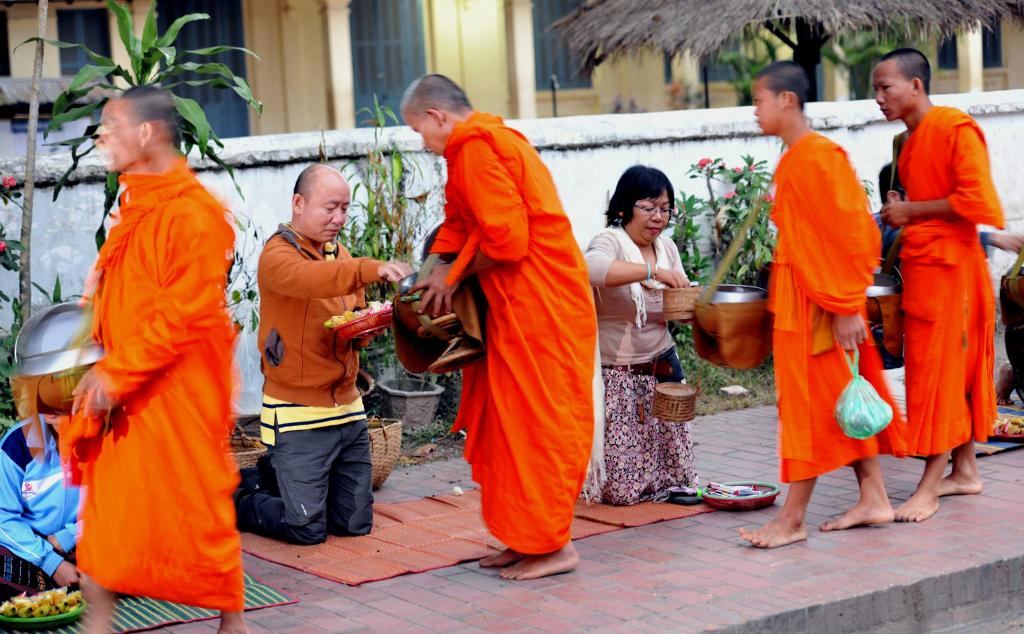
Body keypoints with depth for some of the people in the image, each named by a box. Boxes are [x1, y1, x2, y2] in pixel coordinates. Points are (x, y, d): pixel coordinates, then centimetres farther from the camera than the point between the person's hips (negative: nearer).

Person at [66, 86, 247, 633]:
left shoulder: (194, 215, -15)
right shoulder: (134, 209, 12)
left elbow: (182, 315, -20)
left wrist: (117, 374, -20)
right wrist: (99, 368, 7)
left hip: (178, 391, -8)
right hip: (123, 395, 8)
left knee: (196, 505, 2)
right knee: (107, 506, 7)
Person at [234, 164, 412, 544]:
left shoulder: (339, 254, 14)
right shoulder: (278, 254, -11)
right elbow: (308, 279, -34)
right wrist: (373, 270, -49)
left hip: (347, 408, 8)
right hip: (299, 415, -7)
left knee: (356, 524, 10)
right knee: (307, 529, -5)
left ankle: (276, 479, 32)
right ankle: (240, 496, 23)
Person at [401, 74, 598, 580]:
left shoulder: (475, 147, -15)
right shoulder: (491, 139, 17)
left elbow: (505, 238, -22)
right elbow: (462, 220, 18)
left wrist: (455, 273, -7)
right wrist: (446, 271, 2)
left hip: (538, 305, -10)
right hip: (518, 306, 10)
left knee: (535, 423, -4)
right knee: (505, 421, 14)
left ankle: (550, 544, 3)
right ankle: (527, 538, 20)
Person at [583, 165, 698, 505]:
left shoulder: (667, 247, 9)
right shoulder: (610, 242, -13)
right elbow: (591, 267, -36)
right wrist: (652, 271, -40)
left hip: (661, 367, 6)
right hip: (616, 375, -6)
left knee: (674, 477, 3)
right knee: (621, 489, -5)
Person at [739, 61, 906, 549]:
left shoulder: (817, 157, -16)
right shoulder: (793, 159, 12)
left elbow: (846, 232, -19)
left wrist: (845, 307, -20)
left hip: (818, 305, -9)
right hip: (798, 302, 9)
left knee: (810, 404, -4)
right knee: (842, 403, 13)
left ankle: (792, 519, 1)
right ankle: (873, 499, 19)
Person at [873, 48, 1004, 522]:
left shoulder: (956, 128, -13)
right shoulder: (909, 141, 13)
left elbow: (975, 201, -22)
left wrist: (911, 211, -15)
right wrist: (901, 216, 7)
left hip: (948, 267, -9)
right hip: (920, 266, 9)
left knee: (940, 373, -6)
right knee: (955, 374, 13)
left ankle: (930, 488, -3)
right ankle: (965, 471, 22)